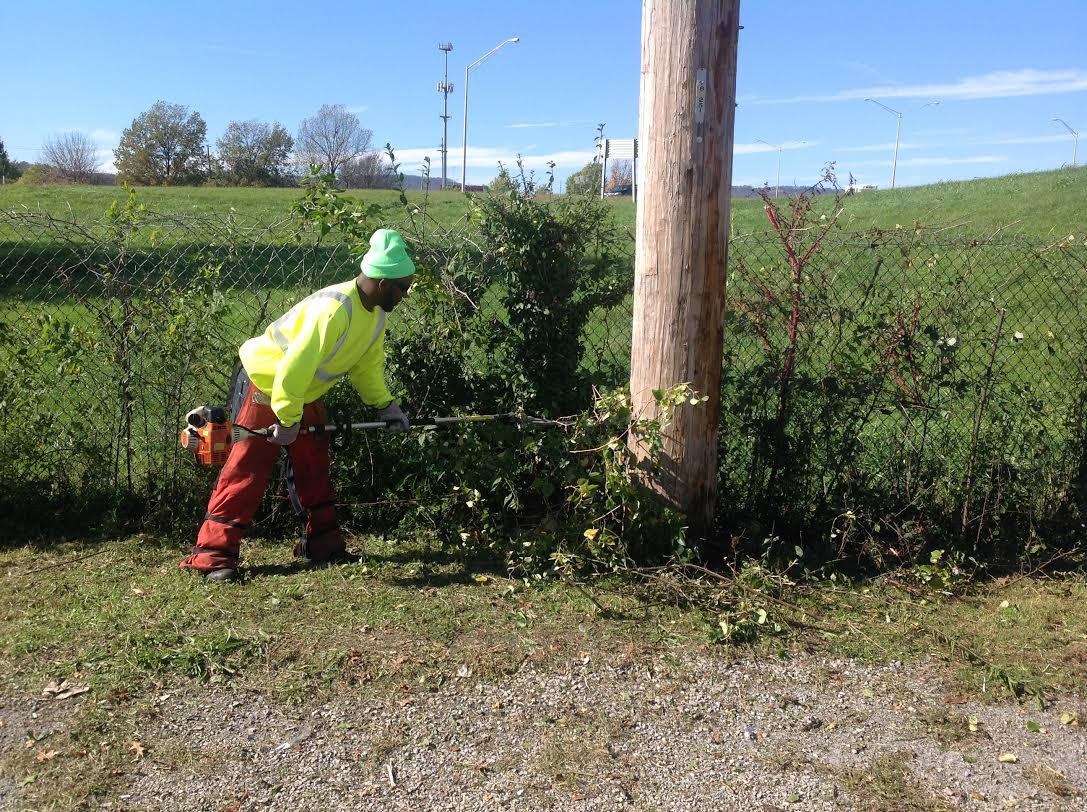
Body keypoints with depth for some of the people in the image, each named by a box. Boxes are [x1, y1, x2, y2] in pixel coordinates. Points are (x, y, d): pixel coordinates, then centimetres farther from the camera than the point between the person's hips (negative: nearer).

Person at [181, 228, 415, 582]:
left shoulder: (375, 311, -2)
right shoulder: (334, 309, -33)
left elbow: (367, 364, 11)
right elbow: (295, 367, -34)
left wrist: (384, 405, 1)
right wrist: (287, 419, -27)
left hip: (303, 393, 9)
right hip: (265, 383, -9)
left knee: (314, 466, 13)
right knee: (246, 470, -7)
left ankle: (323, 543, 23)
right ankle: (213, 554, 0)